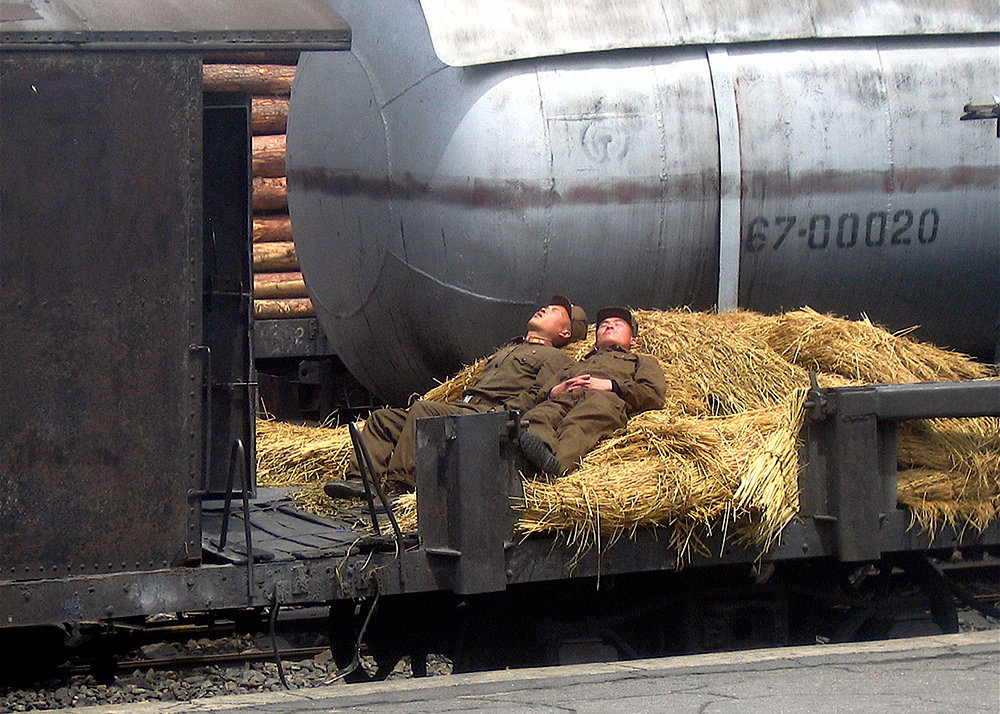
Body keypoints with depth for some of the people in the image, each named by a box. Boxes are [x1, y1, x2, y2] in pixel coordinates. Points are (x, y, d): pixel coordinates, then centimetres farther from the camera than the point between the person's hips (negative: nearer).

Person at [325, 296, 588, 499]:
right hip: (462, 406, 9)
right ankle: (360, 479, -22)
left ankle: (398, 486, -41)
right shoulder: (510, 348, 38)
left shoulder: (555, 358, 10)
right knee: (383, 418, -5)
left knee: (422, 410, -33)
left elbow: (536, 397, -7)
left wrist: (497, 417, -19)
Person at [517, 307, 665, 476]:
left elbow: (654, 395, 14)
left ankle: (557, 461, -71)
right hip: (563, 399, 4)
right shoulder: (574, 366, 48)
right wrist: (555, 391, 7)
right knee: (534, 417, -35)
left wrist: (609, 385, 2)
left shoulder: (643, 361, 37)